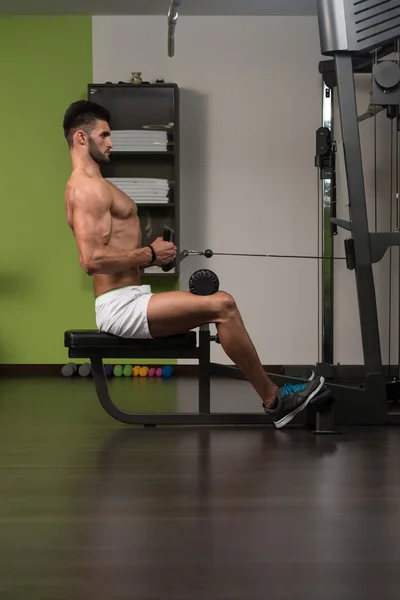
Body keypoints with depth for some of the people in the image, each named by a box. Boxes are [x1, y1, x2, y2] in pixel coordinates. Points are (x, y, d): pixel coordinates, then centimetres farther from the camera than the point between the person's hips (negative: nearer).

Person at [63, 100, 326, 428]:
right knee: (222, 306, -18)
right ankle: (273, 399, -6)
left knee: (222, 304, 9)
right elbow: (92, 260, -24)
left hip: (130, 299, 11)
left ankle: (273, 397, 6)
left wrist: (151, 254, 10)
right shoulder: (86, 187, -13)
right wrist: (150, 254, -13)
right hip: (119, 305, -11)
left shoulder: (94, 185, 21)